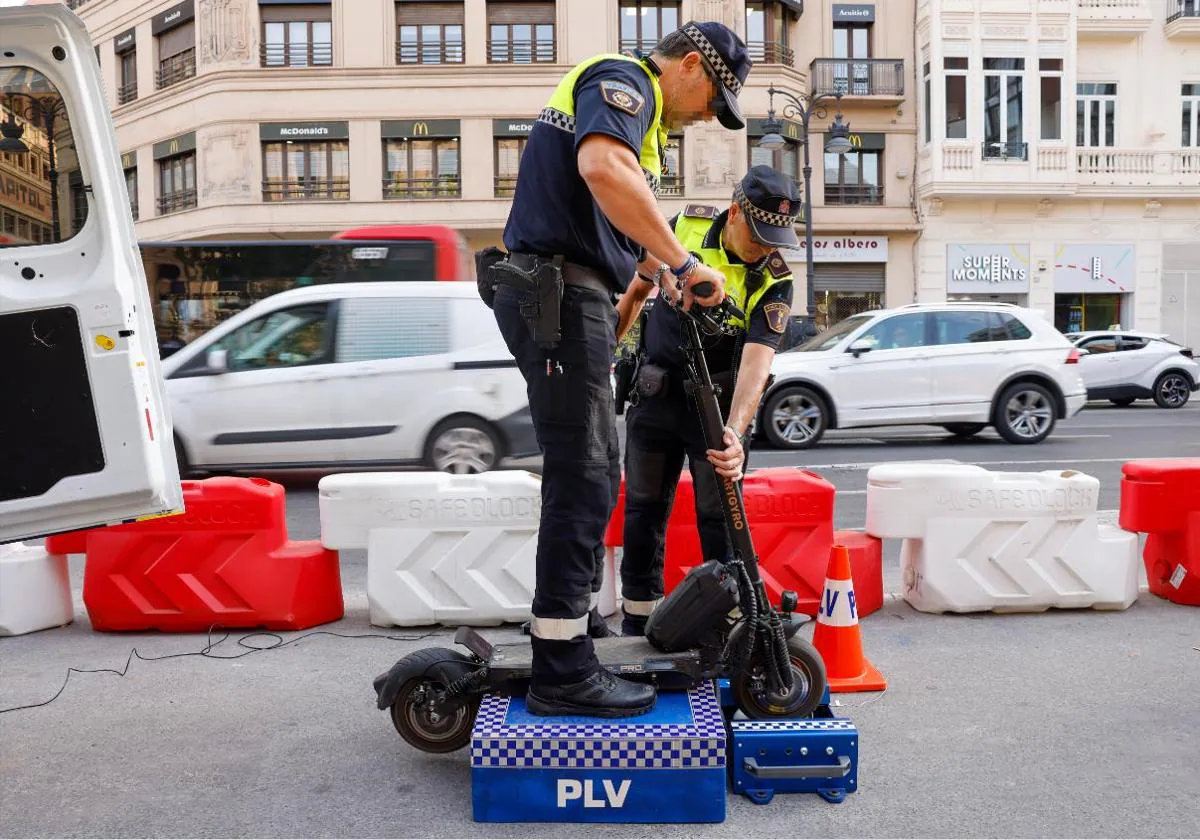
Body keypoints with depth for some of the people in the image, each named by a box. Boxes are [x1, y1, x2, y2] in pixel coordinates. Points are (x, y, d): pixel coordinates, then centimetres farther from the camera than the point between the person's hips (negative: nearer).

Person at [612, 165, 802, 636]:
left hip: (719, 401, -2)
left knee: (719, 515, -3)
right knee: (643, 509, 9)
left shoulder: (774, 280, -15)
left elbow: (758, 358, -28)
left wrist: (735, 431, -42)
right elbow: (640, 286, 8)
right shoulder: (684, 227, -8)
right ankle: (635, 623, 23)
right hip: (656, 391, 3)